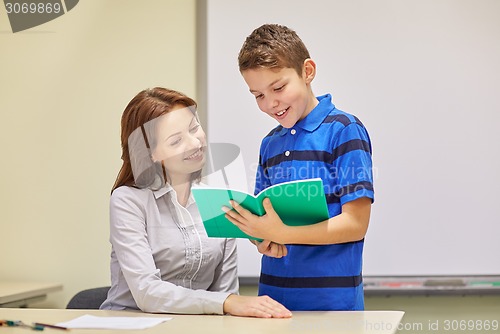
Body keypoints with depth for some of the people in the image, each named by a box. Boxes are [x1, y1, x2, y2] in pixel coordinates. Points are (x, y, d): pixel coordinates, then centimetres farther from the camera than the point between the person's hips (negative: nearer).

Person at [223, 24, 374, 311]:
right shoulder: (270, 144, 11)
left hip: (331, 296, -5)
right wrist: (264, 240, -10)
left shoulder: (344, 131, -9)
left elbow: (355, 224, -15)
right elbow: (264, 216, 13)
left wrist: (280, 233, -24)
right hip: (273, 293, 6)